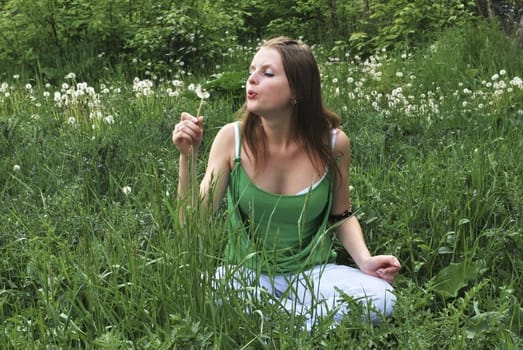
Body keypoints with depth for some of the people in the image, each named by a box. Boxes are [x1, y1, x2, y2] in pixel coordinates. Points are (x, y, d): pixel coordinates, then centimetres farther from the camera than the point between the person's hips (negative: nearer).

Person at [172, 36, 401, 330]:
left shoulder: (332, 143, -9)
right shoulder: (232, 138, -10)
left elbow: (341, 216, 8)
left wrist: (365, 260, -10)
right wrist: (187, 158, -24)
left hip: (313, 272, 2)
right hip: (246, 272, -1)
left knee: (380, 297, -26)